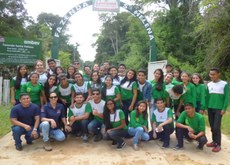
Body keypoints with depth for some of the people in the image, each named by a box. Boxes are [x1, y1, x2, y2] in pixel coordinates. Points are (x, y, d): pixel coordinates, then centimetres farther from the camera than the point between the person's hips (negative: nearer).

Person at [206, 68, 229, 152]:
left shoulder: (224, 84, -6)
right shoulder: (209, 84, 7)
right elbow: (207, 97, 10)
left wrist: (224, 108, -12)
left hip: (219, 108, -4)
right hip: (210, 108, 5)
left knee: (216, 127, -6)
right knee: (212, 127, 9)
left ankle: (218, 144, 4)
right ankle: (214, 141, 22)